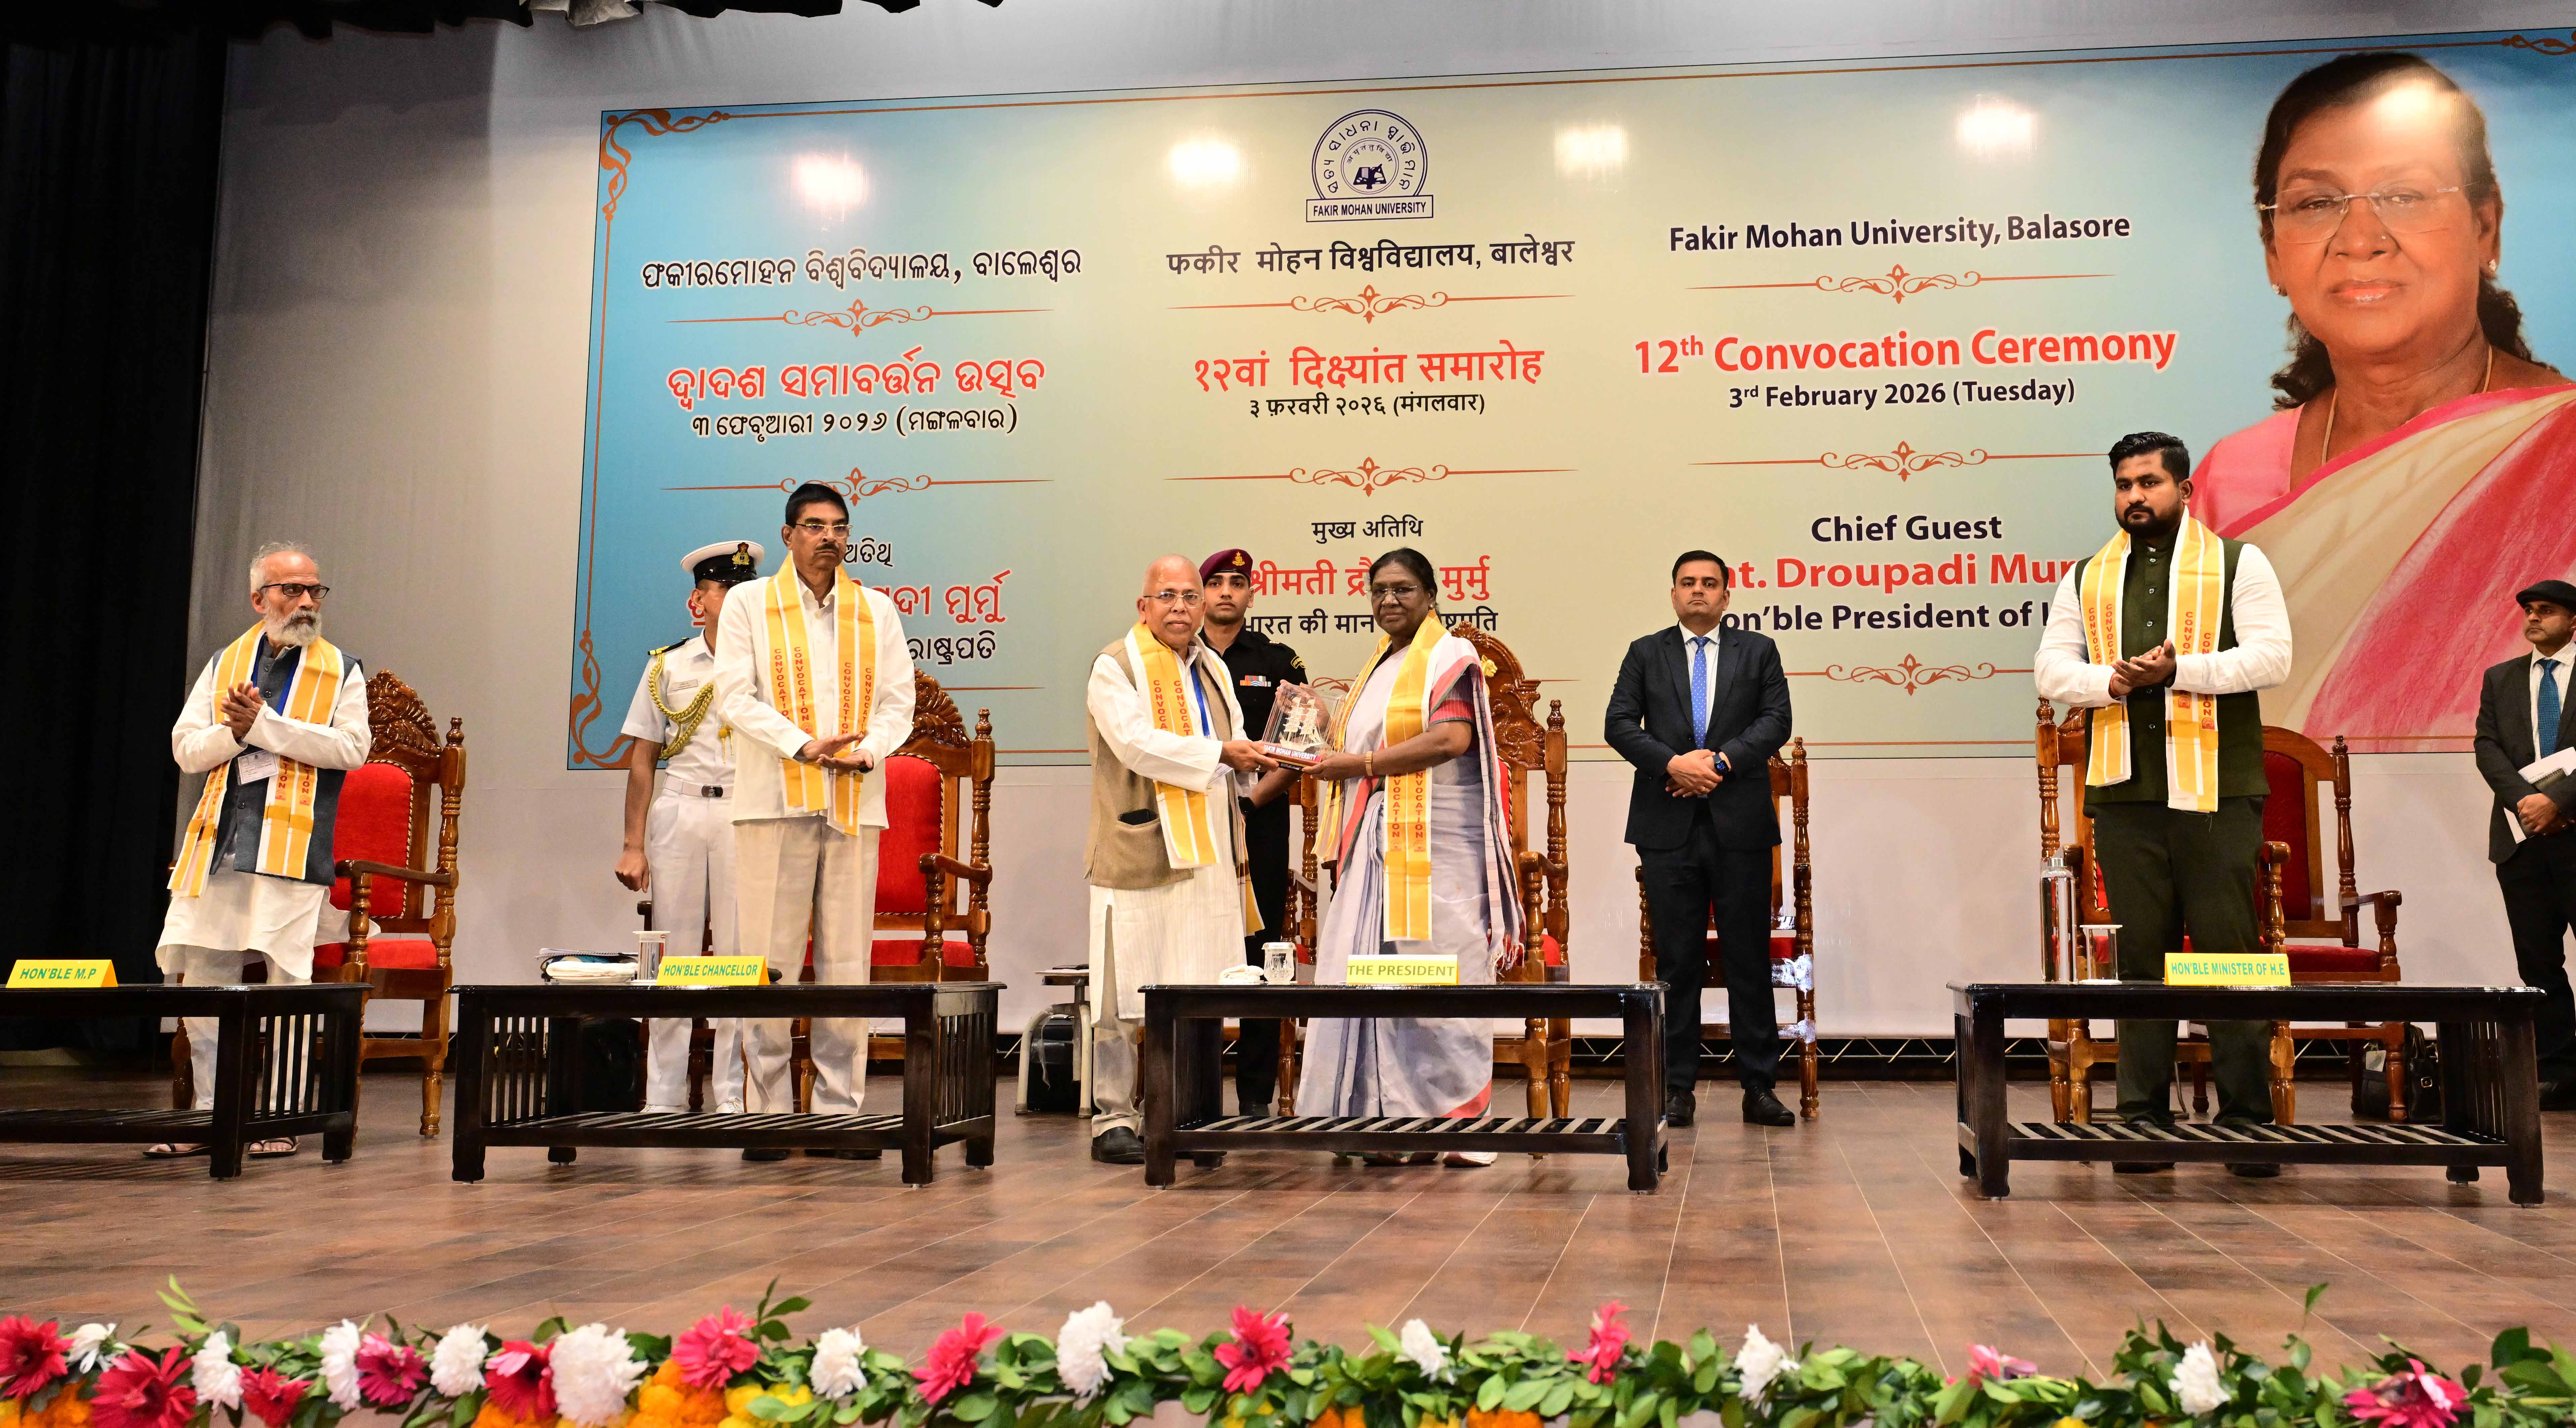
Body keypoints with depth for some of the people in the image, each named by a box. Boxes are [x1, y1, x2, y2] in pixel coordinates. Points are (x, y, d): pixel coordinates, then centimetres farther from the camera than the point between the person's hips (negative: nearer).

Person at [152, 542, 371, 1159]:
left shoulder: (341, 672, 7)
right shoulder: (224, 664, 17)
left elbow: (351, 747, -8)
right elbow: (186, 749, 10)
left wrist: (265, 725, -12)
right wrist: (237, 731, -8)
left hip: (293, 846, -3)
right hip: (219, 842, 4)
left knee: (286, 981, -3)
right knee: (202, 980, 4)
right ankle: (212, 1115, 15)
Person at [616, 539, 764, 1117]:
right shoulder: (667, 667, 10)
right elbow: (642, 759, 10)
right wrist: (633, 846, 4)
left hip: (747, 812, -1)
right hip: (678, 810, 1)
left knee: (739, 953, -2)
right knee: (673, 952, 3)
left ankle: (734, 1097, 4)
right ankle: (663, 1096, 10)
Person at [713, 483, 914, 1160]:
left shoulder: (876, 610, 16)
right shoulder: (749, 604, 7)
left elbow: (898, 698, 11)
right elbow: (734, 696, -2)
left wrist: (868, 750, -9)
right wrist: (804, 746, -14)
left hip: (855, 803, 3)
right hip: (775, 800, -2)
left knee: (847, 963, 2)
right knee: (770, 962, -3)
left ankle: (839, 1112, 6)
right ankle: (769, 1113, 3)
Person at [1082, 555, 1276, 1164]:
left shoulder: (1213, 670, 19)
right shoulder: (1115, 668, -2)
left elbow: (1236, 754, 27)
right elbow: (1136, 743, -16)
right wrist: (1218, 753, -16)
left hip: (1206, 856, 6)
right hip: (1137, 855, -6)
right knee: (1125, 991, -5)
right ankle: (1113, 1120, 3)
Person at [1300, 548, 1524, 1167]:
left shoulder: (1450, 656, 0)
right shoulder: (1380, 666, 23)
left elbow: (1451, 739, -14)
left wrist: (1362, 762, -12)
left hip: (1435, 845, -7)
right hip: (1376, 842, 7)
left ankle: (1451, 1121, -4)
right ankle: (1386, 1120, 1)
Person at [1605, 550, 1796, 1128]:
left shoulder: (1758, 651, 12)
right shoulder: (1646, 654, 13)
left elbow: (1776, 721, 1)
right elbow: (1620, 723, 3)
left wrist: (1720, 760, -12)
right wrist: (1673, 763, -12)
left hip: (1741, 823, 0)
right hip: (1670, 824, 0)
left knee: (1750, 959, 2)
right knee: (1676, 961, 3)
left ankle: (1758, 1087, 6)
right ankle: (1678, 1088, 8)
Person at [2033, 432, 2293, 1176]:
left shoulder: (2237, 563, 7)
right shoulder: (2088, 578, 16)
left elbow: (2271, 656, -3)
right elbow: (2051, 668, 11)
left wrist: (2179, 669, -15)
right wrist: (2111, 680, -9)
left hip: (2216, 790, -3)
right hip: (2124, 789, 3)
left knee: (2229, 948, -3)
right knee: (2140, 951, 3)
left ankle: (2247, 1115, 4)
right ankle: (2145, 1115, 8)